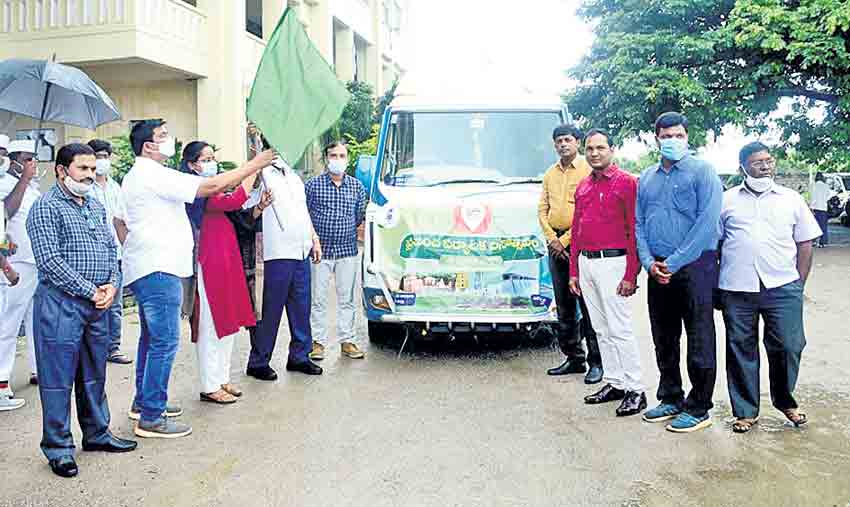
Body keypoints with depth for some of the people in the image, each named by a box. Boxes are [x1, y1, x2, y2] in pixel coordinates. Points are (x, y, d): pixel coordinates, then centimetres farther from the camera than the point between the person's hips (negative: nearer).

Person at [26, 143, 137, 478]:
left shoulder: (96, 207, 15)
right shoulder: (46, 207, -8)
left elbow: (111, 248, 16)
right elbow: (49, 261, -16)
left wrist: (111, 284, -2)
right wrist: (90, 291, -15)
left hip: (98, 303, 7)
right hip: (61, 303, -7)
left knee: (94, 372, 16)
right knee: (58, 376, 1)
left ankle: (96, 433, 28)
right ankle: (57, 447, 13)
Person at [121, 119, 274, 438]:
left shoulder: (136, 176, 20)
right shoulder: (154, 175, -14)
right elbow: (212, 187, -20)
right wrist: (255, 164, -13)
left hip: (145, 269, 11)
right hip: (158, 269, -11)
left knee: (151, 338, 19)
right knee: (165, 342, -9)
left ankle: (143, 402, 30)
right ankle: (151, 418, -4)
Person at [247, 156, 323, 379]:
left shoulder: (293, 175, 18)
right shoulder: (261, 174, -7)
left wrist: (314, 239, 21)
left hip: (302, 252, 8)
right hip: (278, 254, -7)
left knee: (301, 307, 13)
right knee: (271, 310, -2)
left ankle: (299, 356, 25)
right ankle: (258, 362, 9)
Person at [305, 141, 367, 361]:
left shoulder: (357, 186, 8)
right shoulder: (313, 184, 1)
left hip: (347, 251, 2)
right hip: (320, 250, -2)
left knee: (347, 298, 8)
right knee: (318, 299, 2)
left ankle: (347, 340, 17)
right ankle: (317, 342, 13)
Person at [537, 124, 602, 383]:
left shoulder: (588, 170, -3)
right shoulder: (550, 174, 17)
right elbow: (542, 209, 13)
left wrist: (566, 239, -11)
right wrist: (552, 238, -1)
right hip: (556, 244, 6)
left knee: (588, 305, -6)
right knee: (564, 306, 10)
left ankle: (596, 362, 1)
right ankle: (573, 358, 20)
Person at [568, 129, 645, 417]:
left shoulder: (626, 183, -6)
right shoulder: (582, 187, 15)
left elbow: (634, 230, -11)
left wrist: (630, 275, -16)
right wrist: (573, 271, 15)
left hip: (612, 263, -7)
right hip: (585, 263, 7)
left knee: (619, 329, -6)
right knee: (601, 329, 11)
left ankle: (635, 390, 3)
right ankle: (614, 383, 21)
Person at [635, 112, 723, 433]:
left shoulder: (702, 172, -4)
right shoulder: (647, 178, 14)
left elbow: (707, 222, -13)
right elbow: (638, 223, 11)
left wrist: (674, 263, -16)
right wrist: (649, 262, -5)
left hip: (695, 266, -6)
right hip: (658, 270, 6)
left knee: (699, 342, 0)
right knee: (664, 340, 13)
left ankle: (698, 409, 11)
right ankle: (671, 399, 27)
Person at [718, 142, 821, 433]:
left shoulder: (791, 199, 10)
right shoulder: (727, 200, 7)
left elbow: (805, 245, 11)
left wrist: (798, 285, 5)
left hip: (782, 288, 1)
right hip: (736, 289, 0)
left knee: (789, 346, 2)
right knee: (741, 350, 6)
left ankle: (784, 401, 28)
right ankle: (745, 411, 19)